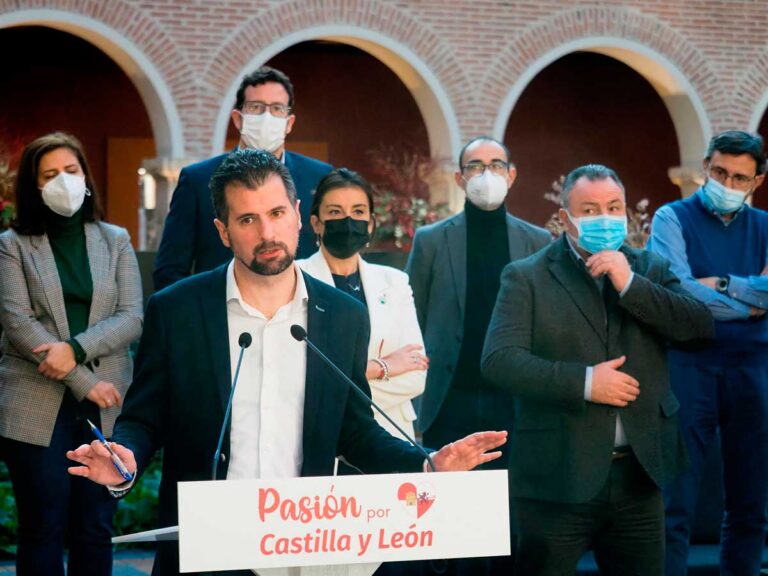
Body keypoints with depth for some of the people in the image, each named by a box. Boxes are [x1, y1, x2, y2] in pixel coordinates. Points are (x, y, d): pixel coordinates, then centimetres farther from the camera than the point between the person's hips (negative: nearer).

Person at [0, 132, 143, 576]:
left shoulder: (115, 240, 12)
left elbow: (132, 319, 2)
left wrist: (75, 349, -16)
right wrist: (85, 383, -12)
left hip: (105, 407, 2)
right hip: (37, 408, -2)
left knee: (96, 530, 3)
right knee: (43, 530, 1)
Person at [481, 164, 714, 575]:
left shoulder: (651, 270, 11)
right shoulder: (526, 277, -1)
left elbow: (701, 326, -2)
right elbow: (499, 360, -11)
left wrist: (629, 284, -11)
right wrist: (583, 382, -18)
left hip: (638, 475, 4)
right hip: (558, 476, -3)